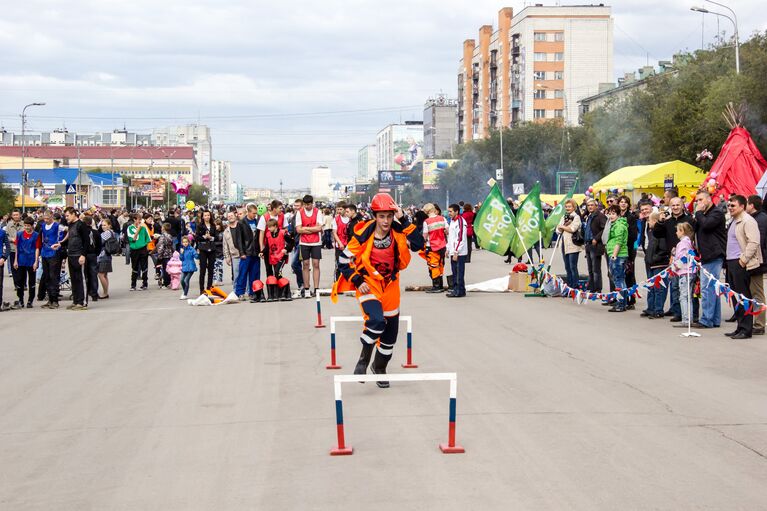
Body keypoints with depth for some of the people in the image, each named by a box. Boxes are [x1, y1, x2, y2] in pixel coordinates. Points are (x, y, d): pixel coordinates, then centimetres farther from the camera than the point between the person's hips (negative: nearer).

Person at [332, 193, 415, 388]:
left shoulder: (397, 231, -7)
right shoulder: (363, 235, -15)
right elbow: (344, 260, -6)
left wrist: (403, 220, -25)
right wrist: (357, 281, -12)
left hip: (390, 286, 4)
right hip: (369, 285, -4)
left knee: (391, 332, 12)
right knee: (377, 322, -28)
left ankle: (379, 368, 37)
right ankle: (364, 359, -2)